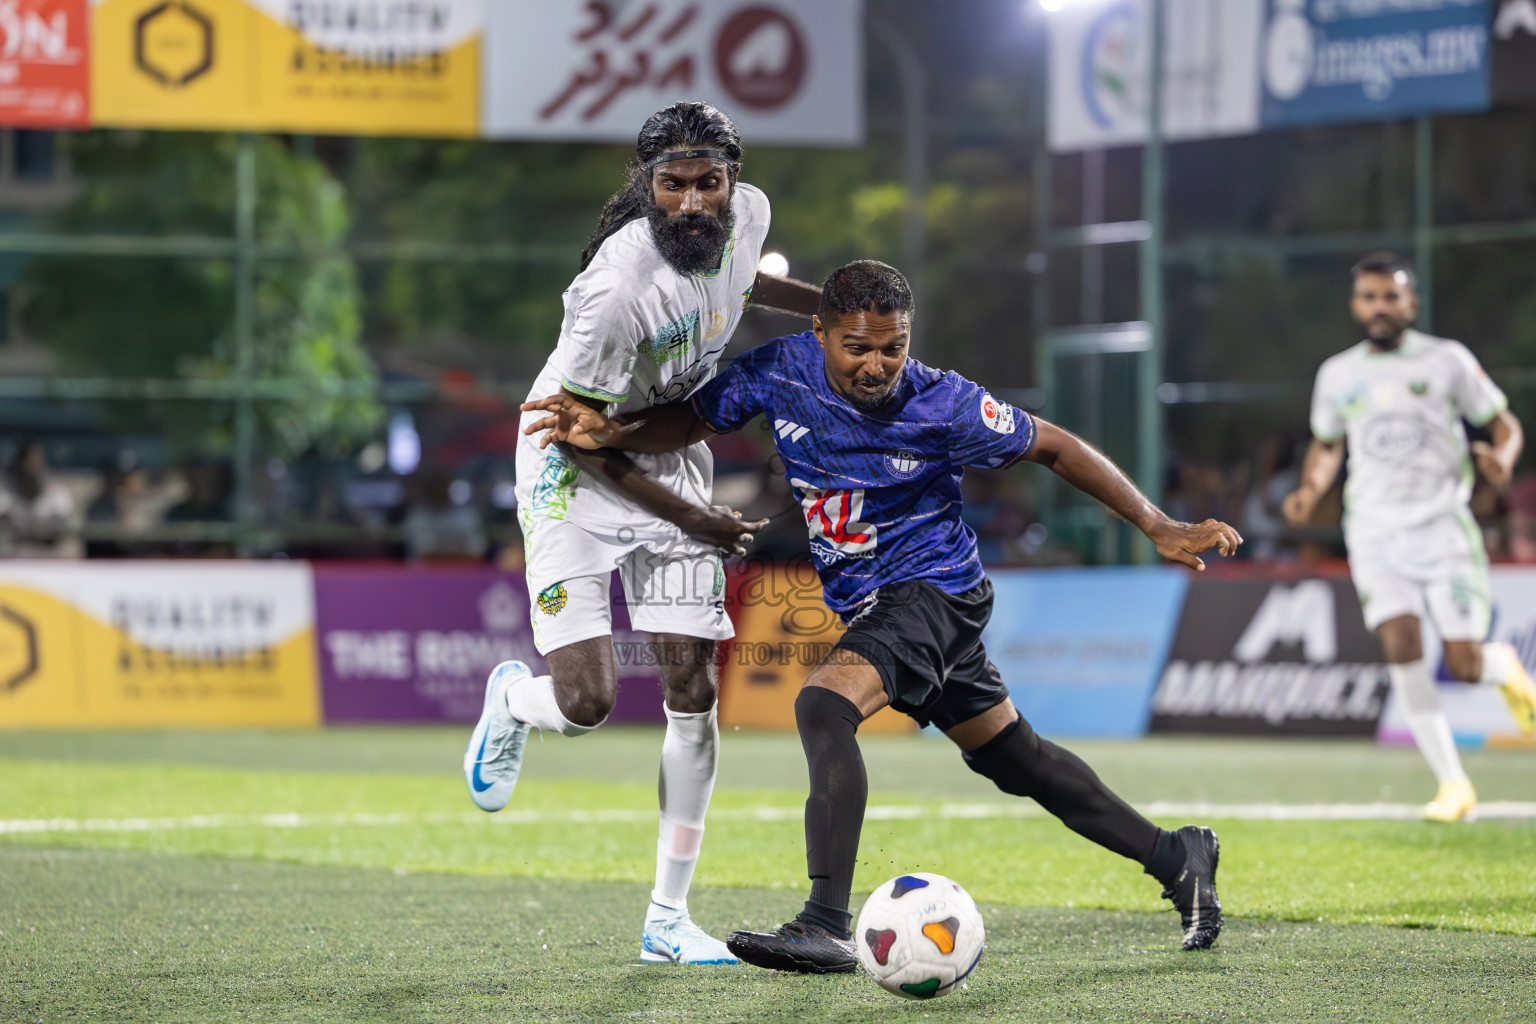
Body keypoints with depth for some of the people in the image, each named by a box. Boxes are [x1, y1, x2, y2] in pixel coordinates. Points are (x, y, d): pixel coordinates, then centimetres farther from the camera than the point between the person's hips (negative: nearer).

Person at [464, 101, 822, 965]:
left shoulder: (748, 214, -11)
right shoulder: (618, 286, -32)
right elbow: (582, 435, -21)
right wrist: (692, 519, -18)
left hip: (674, 462, 6)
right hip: (578, 471, -6)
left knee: (694, 693, 0)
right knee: (586, 704, -15)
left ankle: (668, 920, 9)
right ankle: (513, 698, 25)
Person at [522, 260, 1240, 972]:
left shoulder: (944, 406, -21)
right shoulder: (782, 371, -10)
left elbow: (1053, 448, -9)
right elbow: (693, 419, 3)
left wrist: (1159, 527, -8)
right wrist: (612, 434, -17)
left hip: (934, 587, -7)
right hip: (866, 603, 7)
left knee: (823, 704, -30)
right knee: (1013, 757, 18)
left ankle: (827, 927, -36)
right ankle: (1175, 856, 34)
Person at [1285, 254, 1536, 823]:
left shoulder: (1446, 361, 1)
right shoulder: (1337, 375, 9)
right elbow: (1327, 445, 24)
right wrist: (1311, 490, 4)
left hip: (1442, 525, -2)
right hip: (1375, 531, 2)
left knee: (1464, 665, -10)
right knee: (1402, 651, -17)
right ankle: (1453, 785, -7)